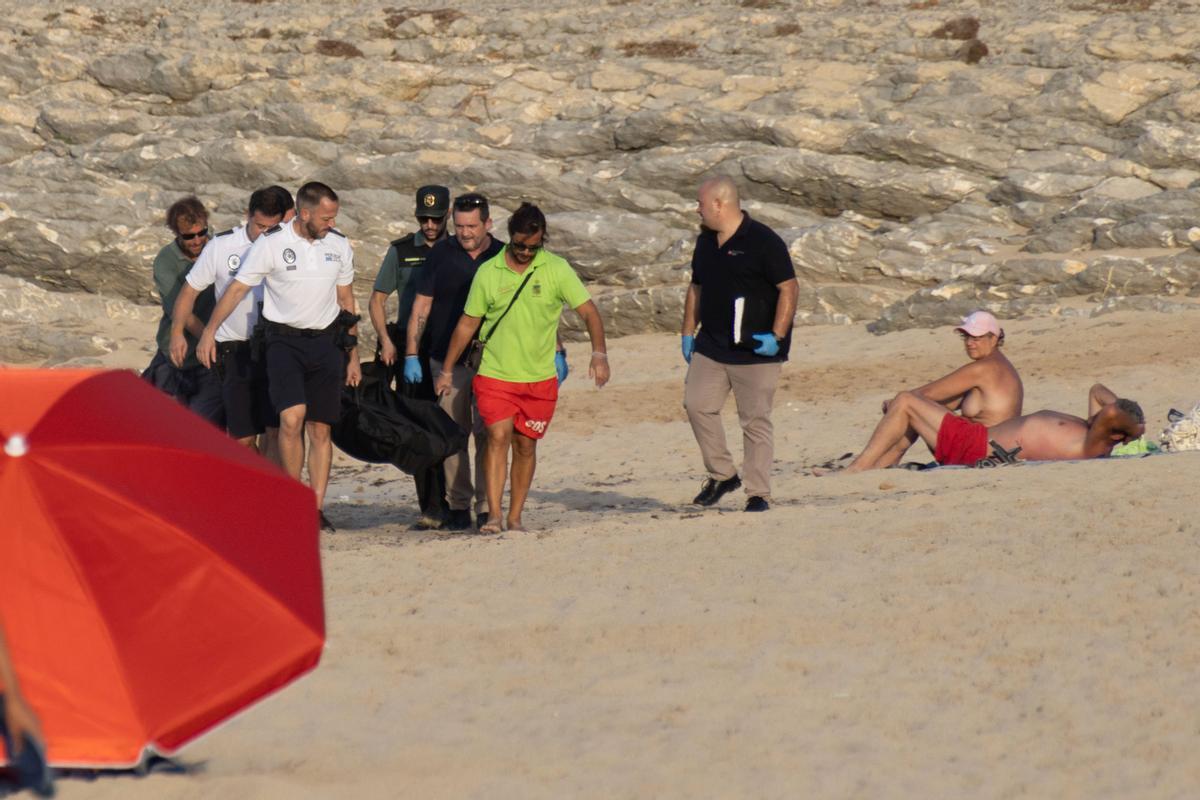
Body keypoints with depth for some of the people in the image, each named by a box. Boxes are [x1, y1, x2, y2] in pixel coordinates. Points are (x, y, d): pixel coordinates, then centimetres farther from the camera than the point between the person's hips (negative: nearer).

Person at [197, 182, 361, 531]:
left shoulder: (339, 245, 5)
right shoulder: (271, 244, -8)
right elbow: (237, 289, -5)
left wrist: (353, 356, 15)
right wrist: (209, 332, -13)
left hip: (326, 341, 4)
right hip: (284, 341, -4)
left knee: (320, 428, 1)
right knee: (292, 416, -20)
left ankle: (316, 508, 4)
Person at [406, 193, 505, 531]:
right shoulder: (441, 255, 4)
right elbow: (421, 307, 5)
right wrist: (411, 355, -1)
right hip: (448, 361, 0)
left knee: (488, 434, -6)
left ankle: (487, 507, -2)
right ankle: (457, 506, 7)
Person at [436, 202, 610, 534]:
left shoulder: (557, 269, -2)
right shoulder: (488, 273, 0)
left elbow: (589, 312, -2)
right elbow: (467, 323, 9)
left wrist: (599, 354, -17)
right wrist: (447, 370, 11)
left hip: (540, 378, 1)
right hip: (495, 374, -1)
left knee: (526, 445, 6)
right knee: (498, 437, -15)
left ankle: (515, 517, 15)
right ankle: (494, 515, -18)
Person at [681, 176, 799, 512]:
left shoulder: (763, 242, -11)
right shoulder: (705, 242, 12)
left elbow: (789, 289, -12)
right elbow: (696, 288, 23)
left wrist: (776, 336, -18)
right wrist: (688, 332, 15)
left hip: (755, 349, -7)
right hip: (711, 346, 7)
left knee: (756, 421, -3)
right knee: (697, 405, -3)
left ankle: (758, 494, 3)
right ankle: (722, 474, 12)